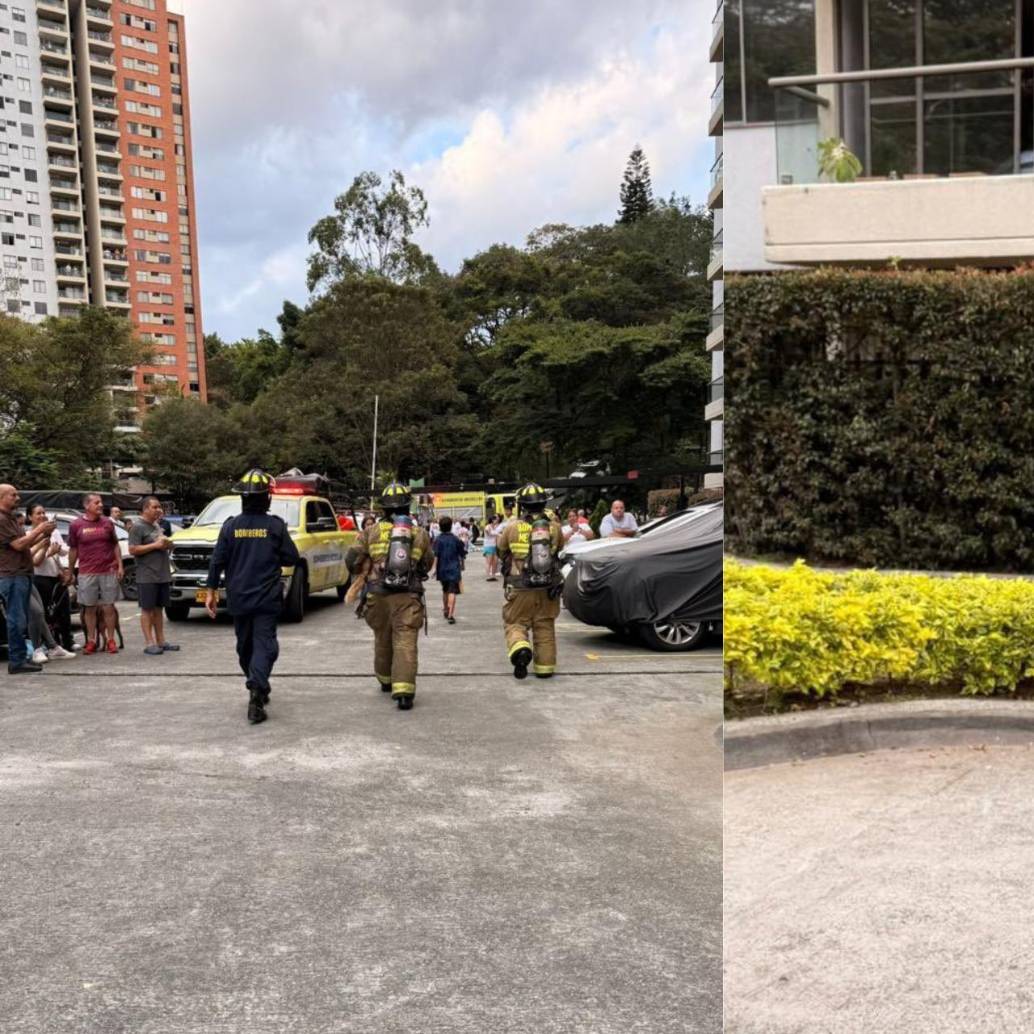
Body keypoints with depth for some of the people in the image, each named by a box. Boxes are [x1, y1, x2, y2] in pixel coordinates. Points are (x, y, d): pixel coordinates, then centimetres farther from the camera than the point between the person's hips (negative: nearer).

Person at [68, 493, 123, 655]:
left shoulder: (108, 522, 6)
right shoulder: (76, 525, 1)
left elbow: (115, 545, 11)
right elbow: (73, 550, 7)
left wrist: (120, 566, 4)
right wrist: (70, 572, 7)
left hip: (109, 572, 1)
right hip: (87, 574, -1)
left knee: (108, 607, 3)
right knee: (89, 608, 5)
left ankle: (111, 640, 10)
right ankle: (91, 641, 14)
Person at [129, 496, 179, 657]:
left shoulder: (157, 525, 16)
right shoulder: (138, 527, -8)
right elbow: (133, 550, -16)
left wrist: (167, 543, 6)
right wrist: (155, 545, -19)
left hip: (163, 575, 8)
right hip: (147, 576, -8)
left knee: (159, 608, 12)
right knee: (147, 609, -3)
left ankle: (161, 640, 16)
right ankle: (149, 643, -1)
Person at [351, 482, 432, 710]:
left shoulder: (372, 532, 3)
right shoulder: (420, 534, 6)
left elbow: (353, 560, 4)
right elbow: (428, 563, 15)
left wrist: (366, 569, 24)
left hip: (378, 595, 1)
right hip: (408, 596, -1)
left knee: (383, 639, 19)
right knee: (405, 642, -4)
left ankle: (386, 680, 38)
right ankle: (403, 690, -16)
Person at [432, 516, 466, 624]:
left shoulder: (438, 540, -3)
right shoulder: (456, 539, -2)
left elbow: (435, 555, -10)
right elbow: (462, 554, 8)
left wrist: (435, 568, -5)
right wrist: (461, 565, 25)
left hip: (442, 569, 2)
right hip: (454, 569, -2)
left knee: (445, 590, 21)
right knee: (452, 592, -7)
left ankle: (445, 610, 35)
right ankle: (450, 615, -16)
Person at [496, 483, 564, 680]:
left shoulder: (512, 528, -9)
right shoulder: (554, 528, -4)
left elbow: (501, 551, 7)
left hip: (521, 588, -2)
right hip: (548, 588, 2)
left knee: (515, 623, 9)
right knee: (545, 627, 14)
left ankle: (520, 649, -18)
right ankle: (545, 666, 19)